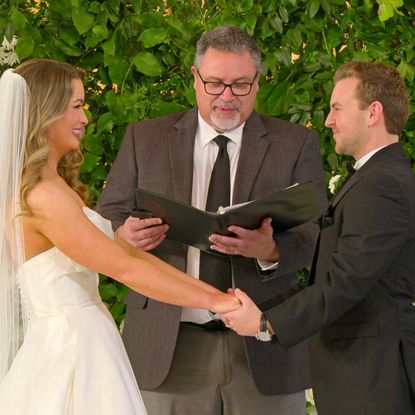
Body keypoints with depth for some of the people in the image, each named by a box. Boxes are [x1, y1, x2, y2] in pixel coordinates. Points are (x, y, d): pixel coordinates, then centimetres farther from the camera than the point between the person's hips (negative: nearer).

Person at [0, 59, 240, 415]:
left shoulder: (56, 186, 12)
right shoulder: (42, 197, -18)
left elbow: (124, 249, 9)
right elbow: (124, 268, -16)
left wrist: (214, 292, 4)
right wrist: (211, 301, -7)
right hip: (74, 348, -9)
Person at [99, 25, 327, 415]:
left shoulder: (297, 144, 4)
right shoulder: (144, 138, 7)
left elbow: (314, 236, -4)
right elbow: (105, 224, 7)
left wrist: (271, 250, -26)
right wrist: (124, 235, -18)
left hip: (263, 349, 0)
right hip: (168, 350, 1)